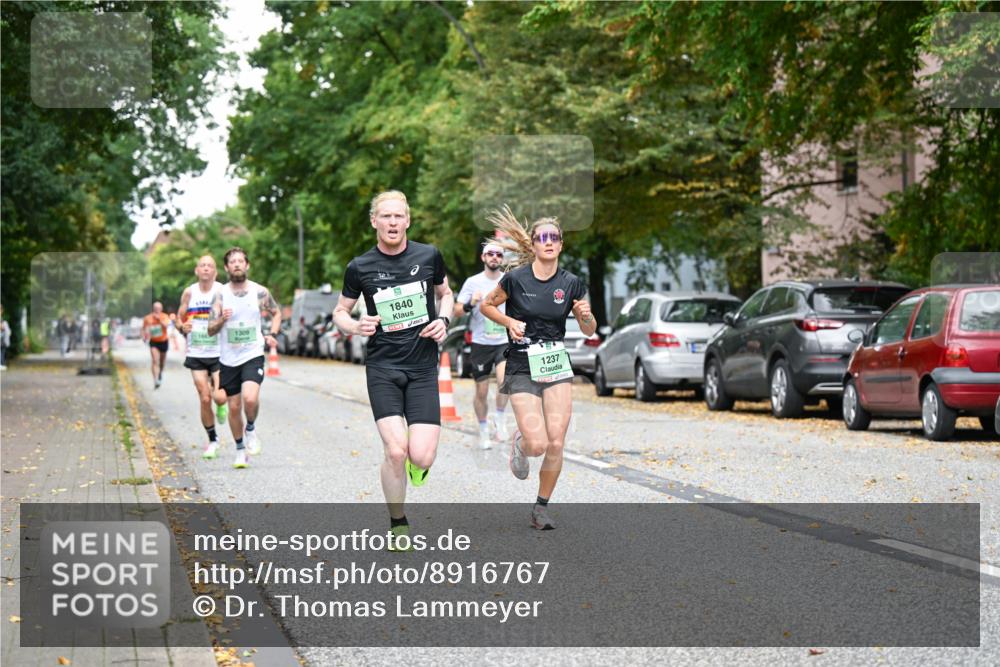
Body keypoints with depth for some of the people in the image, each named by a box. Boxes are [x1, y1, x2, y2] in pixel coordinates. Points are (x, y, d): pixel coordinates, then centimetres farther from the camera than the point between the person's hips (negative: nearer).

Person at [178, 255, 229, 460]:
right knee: (204, 399, -1)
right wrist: (183, 326, -10)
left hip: (219, 353, -2)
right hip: (196, 354, 2)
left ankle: (220, 406, 24)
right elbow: (180, 316, 13)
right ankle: (212, 440, 17)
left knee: (219, 397, -15)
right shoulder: (189, 292, 2)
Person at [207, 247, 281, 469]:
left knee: (250, 398, -24)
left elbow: (276, 312, 18)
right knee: (234, 407, 7)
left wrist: (273, 334, 2)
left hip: (253, 355, -2)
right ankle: (240, 449, 25)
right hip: (228, 359, 2)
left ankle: (251, 429, 6)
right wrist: (222, 319, -24)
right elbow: (210, 330, -3)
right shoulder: (220, 295, -1)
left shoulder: (260, 292, -1)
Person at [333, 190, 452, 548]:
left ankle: (416, 459, 29)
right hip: (382, 367, -1)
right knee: (395, 451, -16)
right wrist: (356, 327, -10)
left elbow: (445, 294, 20)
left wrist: (443, 320, -1)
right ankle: (398, 525, 8)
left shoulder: (429, 256, 2)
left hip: (423, 368, 1)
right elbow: (340, 312, 12)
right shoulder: (360, 267, -1)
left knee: (422, 458, -11)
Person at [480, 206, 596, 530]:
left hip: (557, 367, 2)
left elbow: (590, 331, 8)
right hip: (522, 370, -2)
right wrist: (509, 321, -9)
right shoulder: (515, 279, -7)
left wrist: (586, 315, -14)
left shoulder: (571, 283, 0)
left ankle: (542, 508, 13)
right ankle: (519, 442, 25)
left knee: (556, 444, -6)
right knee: (538, 445, -13)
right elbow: (486, 305, 8)